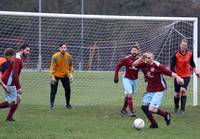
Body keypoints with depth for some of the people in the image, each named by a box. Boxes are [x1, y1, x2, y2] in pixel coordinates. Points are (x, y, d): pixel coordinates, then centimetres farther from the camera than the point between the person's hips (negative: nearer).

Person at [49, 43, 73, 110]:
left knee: (68, 89, 3)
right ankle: (51, 104, 3)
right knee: (53, 90, -7)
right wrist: (52, 77, -22)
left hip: (65, 75, 4)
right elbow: (52, 67, -18)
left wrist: (70, 74, -1)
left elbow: (70, 66, 7)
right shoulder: (55, 56, -21)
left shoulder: (69, 56, -10)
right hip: (56, 75, -4)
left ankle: (68, 104, 19)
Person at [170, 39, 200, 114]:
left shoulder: (190, 54, -5)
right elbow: (172, 67, -17)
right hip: (178, 76, 0)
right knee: (177, 93, 6)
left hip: (186, 76, 0)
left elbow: (192, 64, 13)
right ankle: (176, 107, 33)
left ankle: (183, 109, -15)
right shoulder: (176, 55, -15)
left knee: (183, 90, -20)